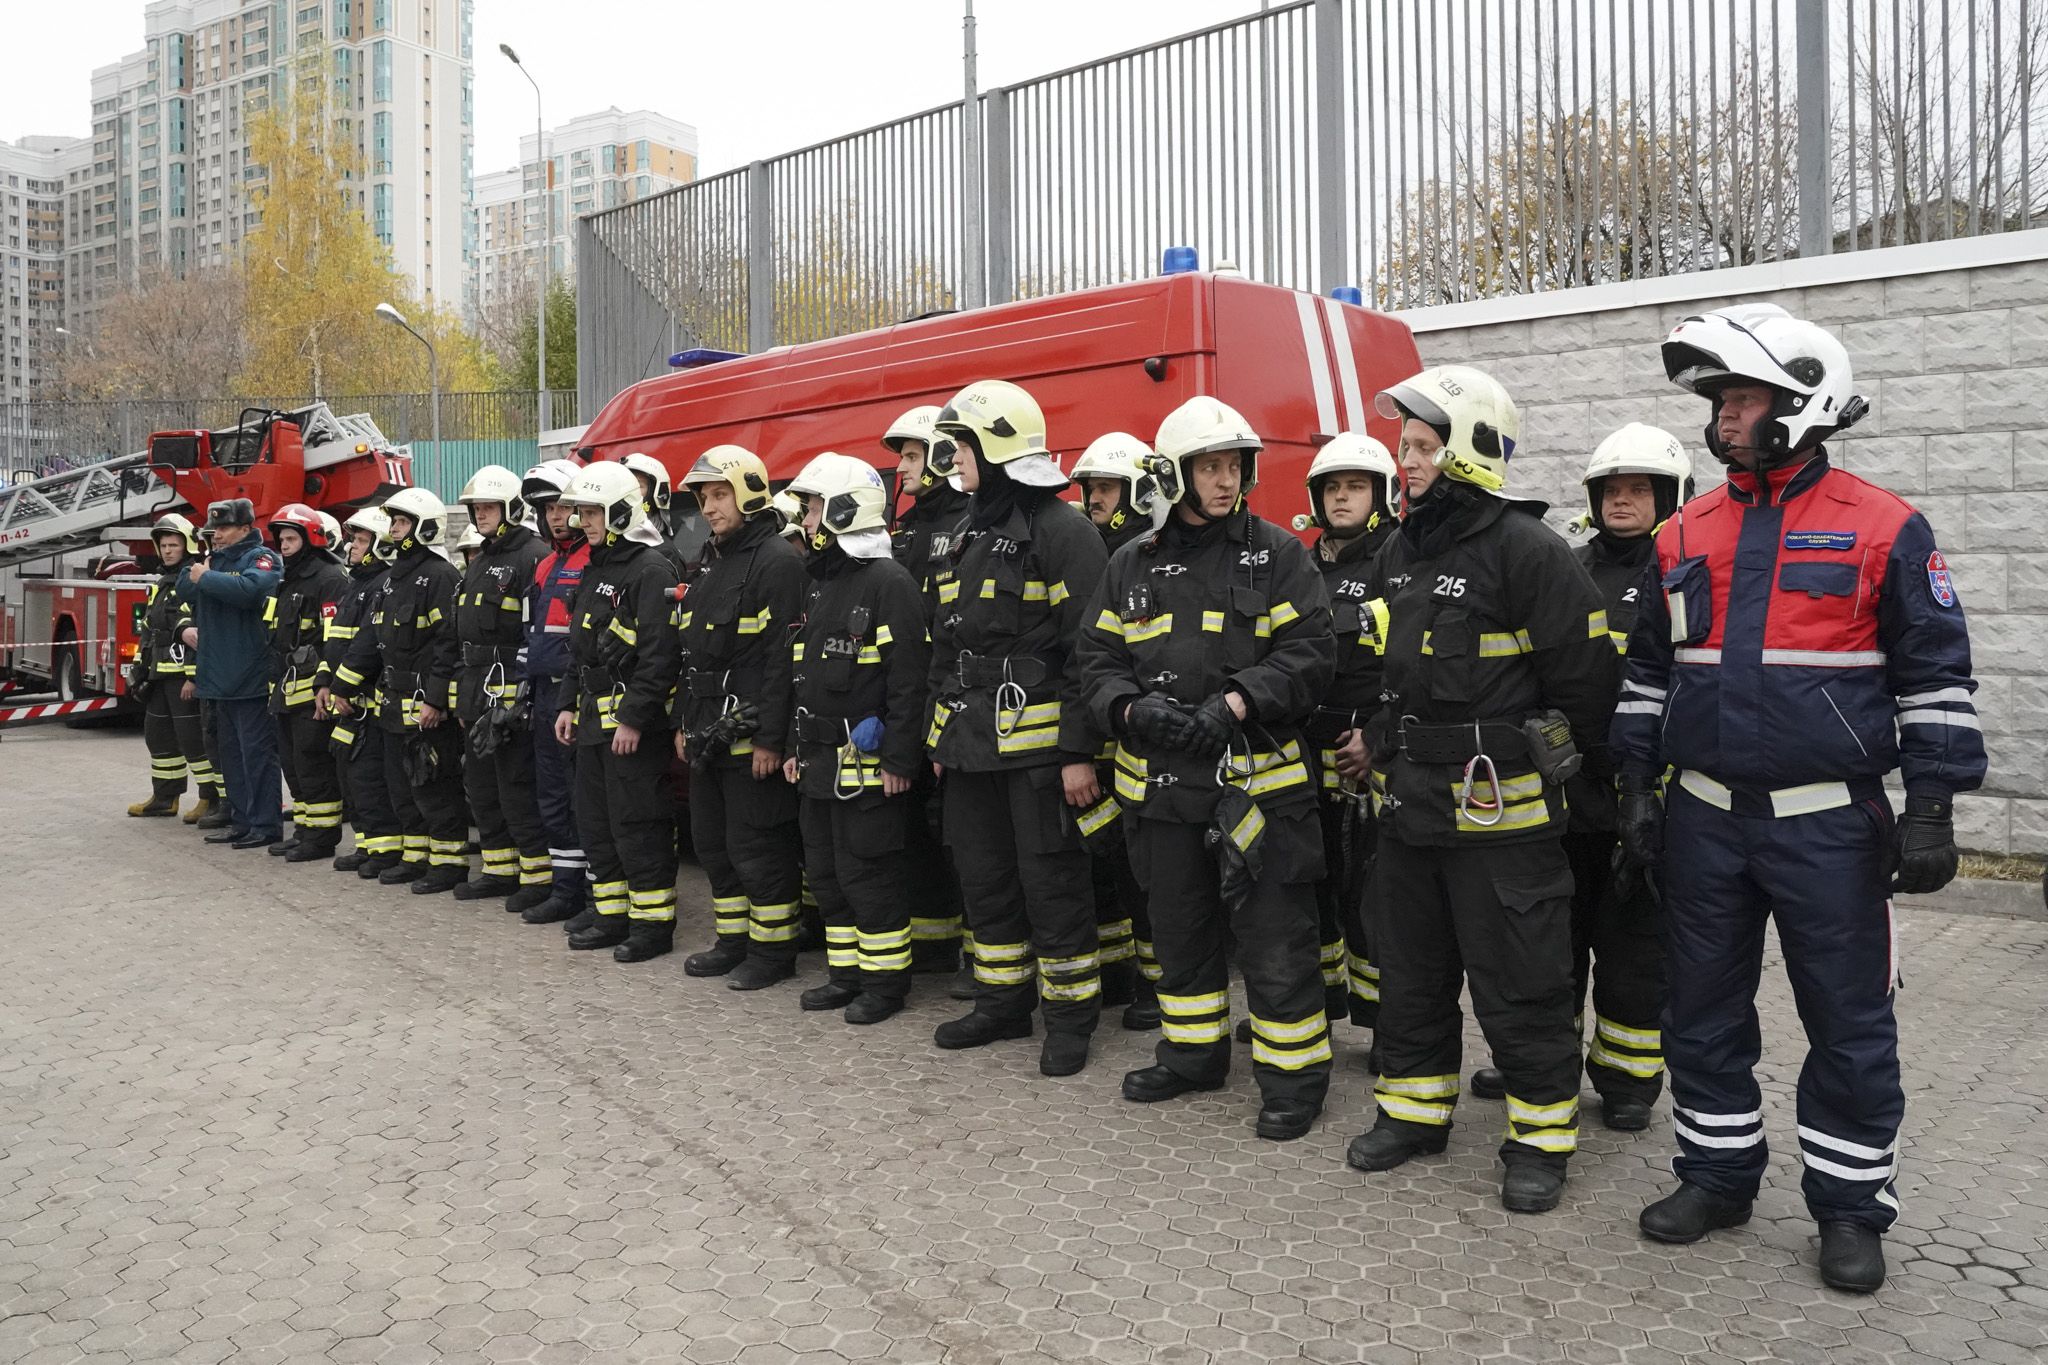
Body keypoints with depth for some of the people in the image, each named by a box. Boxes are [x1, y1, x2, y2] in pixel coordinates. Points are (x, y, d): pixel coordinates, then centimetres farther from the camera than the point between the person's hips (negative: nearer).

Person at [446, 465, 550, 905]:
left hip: (509, 692, -10)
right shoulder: (479, 562, 19)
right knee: (481, 786, 14)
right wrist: (451, 681, 18)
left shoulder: (532, 557, -10)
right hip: (475, 694, 10)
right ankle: (500, 872, 24)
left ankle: (539, 877, -1)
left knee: (518, 787, -8)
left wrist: (517, 695, -21)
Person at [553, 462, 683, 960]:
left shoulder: (650, 569, -13)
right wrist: (568, 704, 17)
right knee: (594, 820, 14)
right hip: (593, 716, 10)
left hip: (631, 718, -10)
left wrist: (634, 717, -22)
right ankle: (613, 916, 24)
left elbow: (658, 653, -20)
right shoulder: (596, 569, 17)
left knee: (637, 824, -4)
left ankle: (653, 922, 6)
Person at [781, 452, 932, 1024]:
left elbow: (910, 679, -19)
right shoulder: (823, 584, 16)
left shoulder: (889, 583, -14)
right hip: (821, 762, 10)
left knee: (868, 873, -2)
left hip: (868, 762, -10)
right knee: (825, 869, 15)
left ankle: (886, 980, 11)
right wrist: (796, 746, 19)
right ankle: (846, 973, 27)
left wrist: (900, 758, -21)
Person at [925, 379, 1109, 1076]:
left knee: (1051, 882, 0)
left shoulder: (1064, 531, -10)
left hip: (1037, 744, -8)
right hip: (971, 744, 8)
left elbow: (1088, 649, -14)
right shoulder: (973, 535, 16)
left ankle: (1070, 1015, 14)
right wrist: (939, 738, 18)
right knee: (984, 878, 15)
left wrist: (1080, 752, -18)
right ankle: (1004, 1003, 29)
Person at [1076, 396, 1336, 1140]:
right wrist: (1134, 709, -12)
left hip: (1257, 775, -4)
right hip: (1162, 779, 4)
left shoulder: (1276, 554, -2)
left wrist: (1233, 704, -21)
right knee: (1180, 930, 17)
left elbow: (1307, 654, -8)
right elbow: (1098, 659, 8)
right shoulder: (1133, 565, 9)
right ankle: (1192, 1053, 35)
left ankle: (1293, 1076, 16)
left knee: (1274, 936, 1)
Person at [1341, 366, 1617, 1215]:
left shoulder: (1528, 551, -14)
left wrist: (1593, 776, -3)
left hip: (1499, 810, -8)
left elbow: (1585, 677, -11)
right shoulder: (1398, 553, 11)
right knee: (1409, 971, 17)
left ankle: (1540, 1138, 19)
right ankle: (1413, 1110, 32)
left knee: (1519, 986, 3)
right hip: (1406, 803, 8)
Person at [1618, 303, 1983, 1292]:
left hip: (1829, 823, -4)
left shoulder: (1885, 530, -4)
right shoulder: (1686, 536, 7)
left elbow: (1936, 677, -3)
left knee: (1849, 1022, 7)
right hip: (1704, 818, 4)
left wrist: (1932, 807, -7)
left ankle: (1851, 1205, 23)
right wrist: (1637, 787, 9)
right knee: (1704, 1008, 12)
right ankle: (1716, 1173, 28)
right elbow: (1649, 671, 13)